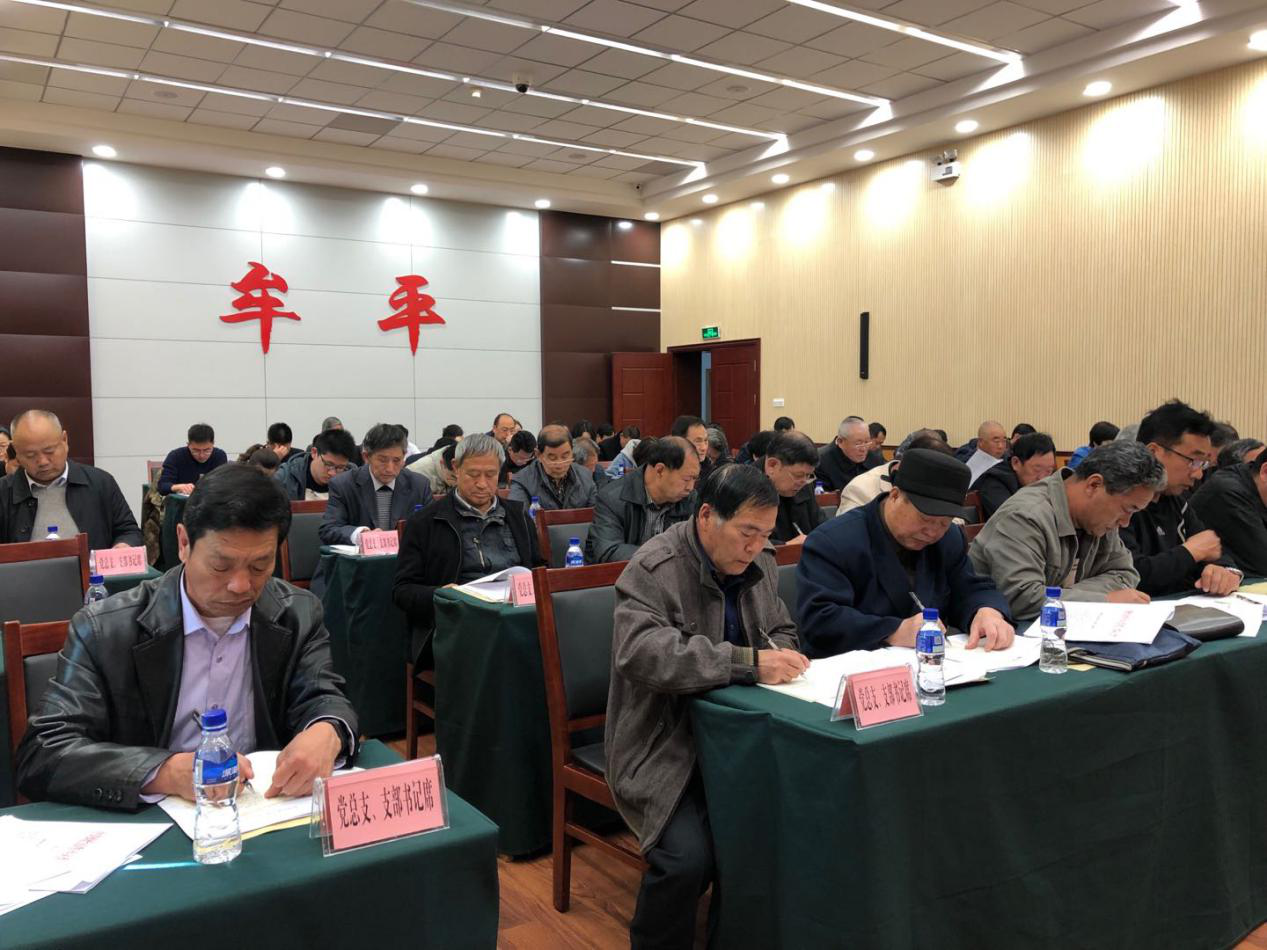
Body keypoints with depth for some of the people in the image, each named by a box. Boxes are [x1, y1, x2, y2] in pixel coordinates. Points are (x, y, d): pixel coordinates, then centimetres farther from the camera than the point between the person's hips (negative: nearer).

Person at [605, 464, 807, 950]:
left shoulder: (759, 563, 8)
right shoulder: (653, 570, -15)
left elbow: (782, 631, 21)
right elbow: (641, 653, -30)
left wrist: (781, 657, -5)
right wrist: (748, 662, -34)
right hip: (666, 748, -6)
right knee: (688, 856, -27)